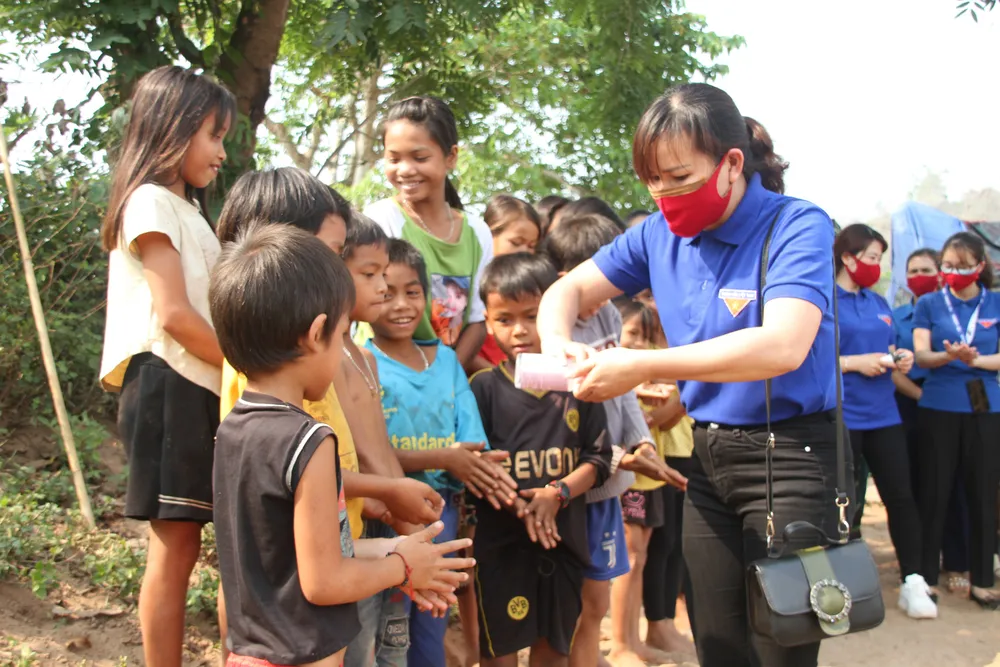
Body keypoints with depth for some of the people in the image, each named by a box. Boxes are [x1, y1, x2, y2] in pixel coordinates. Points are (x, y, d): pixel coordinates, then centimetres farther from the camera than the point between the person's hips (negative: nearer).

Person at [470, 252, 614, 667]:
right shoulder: (484, 387, -4)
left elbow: (598, 457, 1)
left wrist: (557, 494, -14)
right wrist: (517, 506, -22)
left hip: (564, 537, 2)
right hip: (501, 541, -2)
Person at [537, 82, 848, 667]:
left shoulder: (798, 226, -15)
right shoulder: (661, 234, 2)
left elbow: (783, 346, -30)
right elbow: (569, 290, 12)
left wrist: (641, 367, -32)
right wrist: (557, 344, -12)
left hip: (793, 453, -5)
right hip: (710, 454, 6)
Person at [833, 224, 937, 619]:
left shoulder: (879, 304, 15)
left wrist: (899, 360, 2)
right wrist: (854, 363, -18)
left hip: (882, 415, 6)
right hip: (841, 418, -6)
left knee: (901, 495, 3)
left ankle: (913, 581, 13)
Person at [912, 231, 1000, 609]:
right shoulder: (929, 304, 6)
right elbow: (921, 355, -3)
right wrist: (948, 355, -23)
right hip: (939, 409, -1)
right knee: (934, 493, 2)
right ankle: (927, 577, 11)